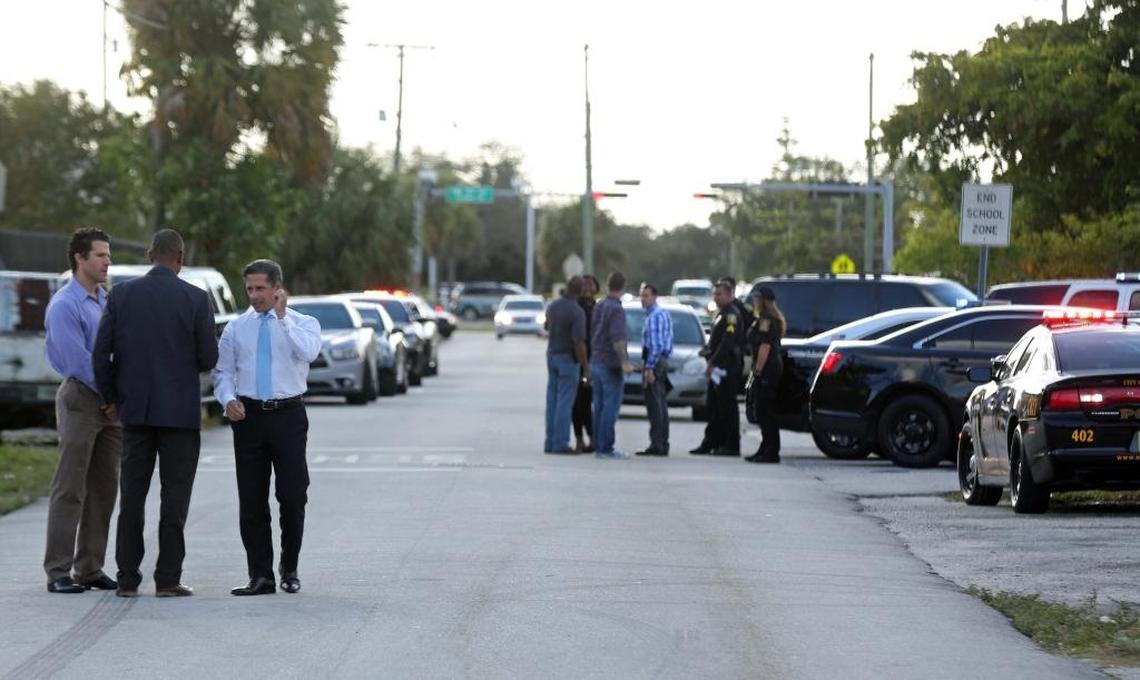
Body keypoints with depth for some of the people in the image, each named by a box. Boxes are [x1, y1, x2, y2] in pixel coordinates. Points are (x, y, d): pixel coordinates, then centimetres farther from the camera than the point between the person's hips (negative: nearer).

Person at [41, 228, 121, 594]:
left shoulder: (107, 302, 14)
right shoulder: (64, 305, -10)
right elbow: (77, 360, -15)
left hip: (111, 403, 7)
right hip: (81, 399, -7)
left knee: (104, 489, 8)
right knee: (70, 490, -6)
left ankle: (91, 568, 13)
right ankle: (58, 572, -5)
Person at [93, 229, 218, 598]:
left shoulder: (121, 294, 0)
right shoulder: (195, 299, -7)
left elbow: (101, 352, -2)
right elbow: (208, 358, -5)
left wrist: (111, 397, 10)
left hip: (135, 409, 3)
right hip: (180, 411, -2)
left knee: (132, 495, 7)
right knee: (174, 497, 2)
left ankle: (128, 578, 6)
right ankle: (168, 578, -1)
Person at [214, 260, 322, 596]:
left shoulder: (303, 324, 3)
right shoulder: (236, 327, 10)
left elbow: (308, 353, -19)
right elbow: (223, 371, 11)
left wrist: (282, 317, -15)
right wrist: (228, 399, -8)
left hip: (288, 416, -2)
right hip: (249, 416, 2)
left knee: (293, 496, -2)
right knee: (251, 500, 1)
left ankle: (290, 570, 15)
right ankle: (261, 576, 6)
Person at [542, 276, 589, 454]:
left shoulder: (552, 306, 3)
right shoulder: (577, 312, -19)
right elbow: (579, 343, -22)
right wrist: (586, 368, -16)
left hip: (552, 355, 7)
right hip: (568, 359, -7)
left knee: (552, 400, 9)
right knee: (565, 402, -6)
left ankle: (550, 442, 9)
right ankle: (560, 444, -8)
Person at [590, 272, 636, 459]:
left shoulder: (599, 306, 11)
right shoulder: (616, 309, -15)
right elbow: (617, 339, -24)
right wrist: (625, 361, -25)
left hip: (596, 363, 8)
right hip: (611, 365, -8)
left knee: (600, 406, 11)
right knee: (611, 407, -7)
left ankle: (598, 445, 12)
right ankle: (606, 448, -9)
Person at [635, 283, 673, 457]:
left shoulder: (654, 316, -14)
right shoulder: (664, 314, 17)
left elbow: (656, 345, -21)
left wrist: (649, 368, -22)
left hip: (654, 362, -10)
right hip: (663, 361, 10)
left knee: (654, 405, -10)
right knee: (661, 406, 12)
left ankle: (656, 444, -13)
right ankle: (663, 444, 16)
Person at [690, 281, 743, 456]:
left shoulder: (731, 314, -13)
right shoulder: (722, 314, 19)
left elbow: (727, 342, -22)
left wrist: (713, 363, -22)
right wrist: (709, 350, 7)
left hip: (727, 368, -10)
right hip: (718, 368, 10)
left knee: (727, 407, -6)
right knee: (712, 407, 12)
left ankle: (731, 446, -2)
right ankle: (710, 443, 17)